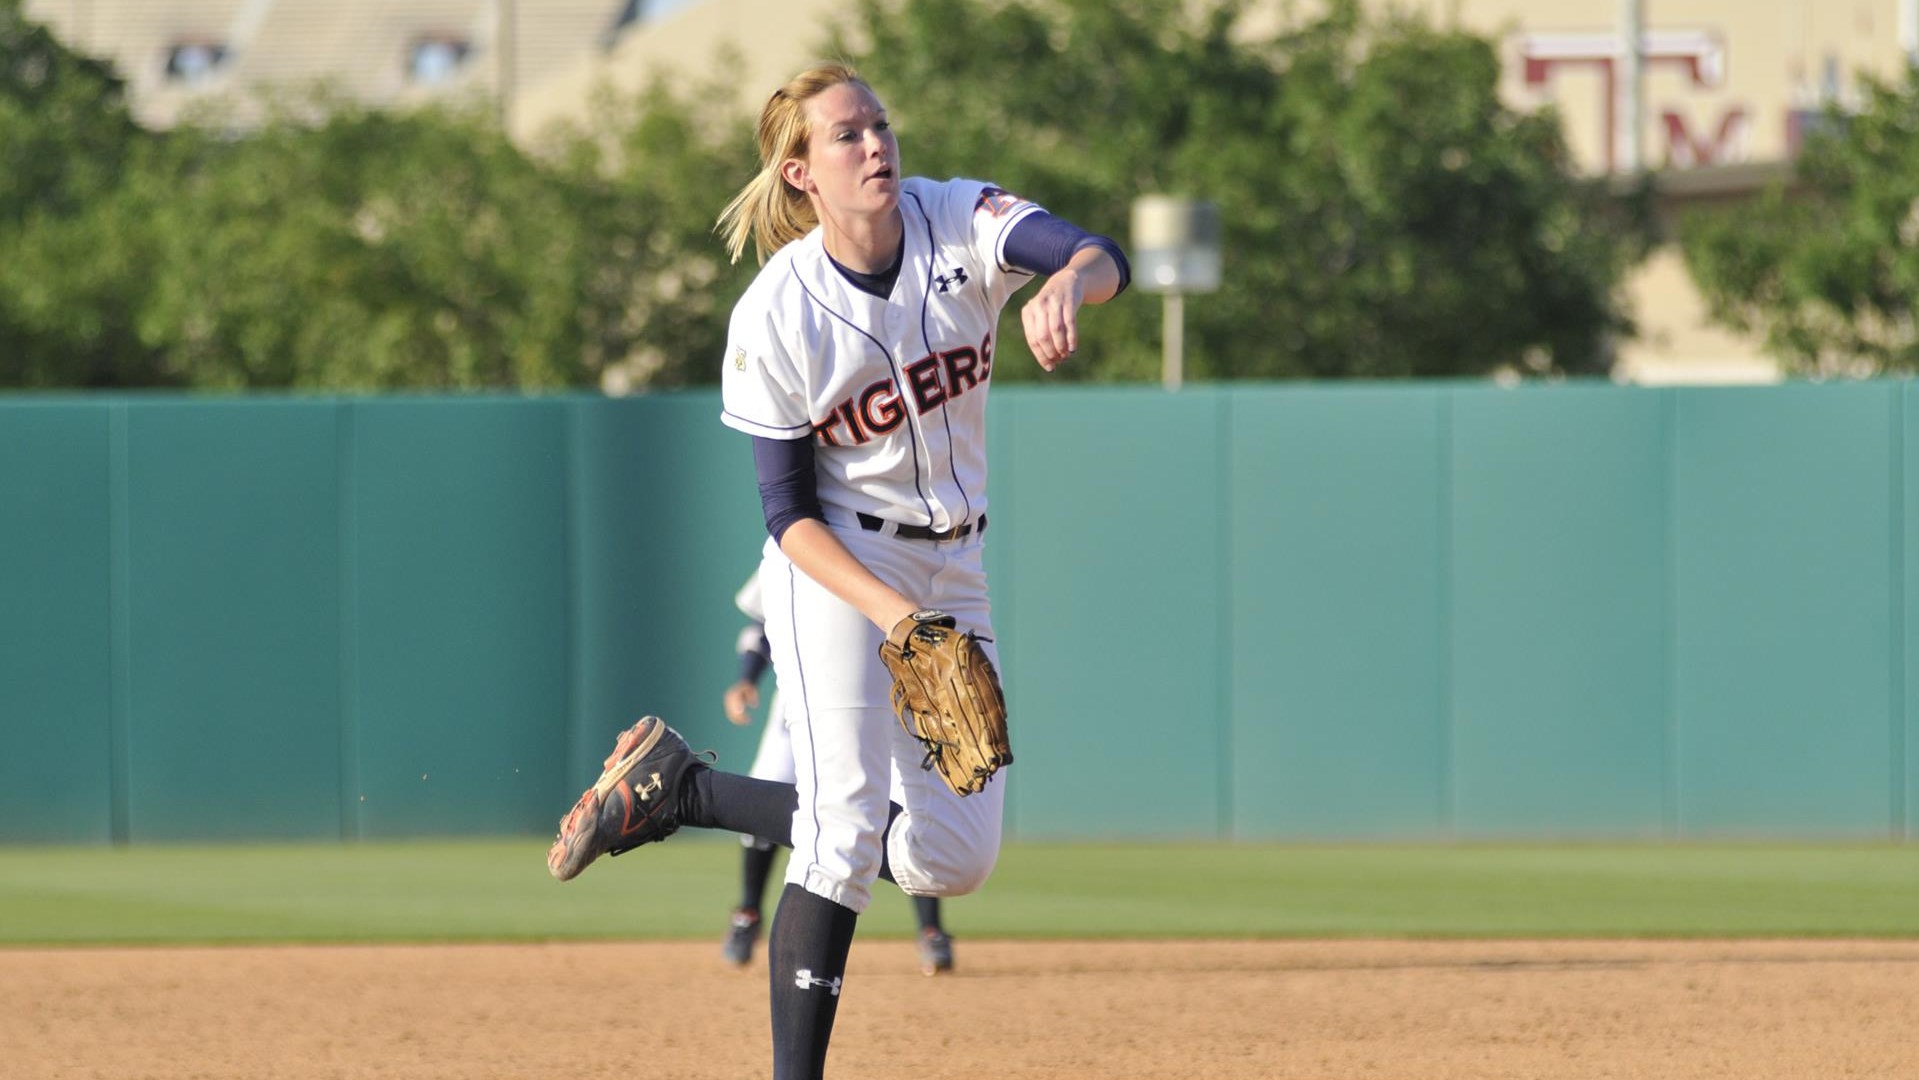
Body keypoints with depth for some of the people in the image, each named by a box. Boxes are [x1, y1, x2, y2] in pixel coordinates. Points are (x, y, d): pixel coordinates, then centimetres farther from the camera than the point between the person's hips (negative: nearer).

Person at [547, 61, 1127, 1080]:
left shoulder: (958, 223, -10)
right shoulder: (774, 318, -17)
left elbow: (1100, 257, -29)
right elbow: (791, 515, -13)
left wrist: (1065, 286, -54)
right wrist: (894, 615, -27)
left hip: (953, 566, 5)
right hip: (836, 569, -5)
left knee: (952, 858, 3)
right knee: (847, 834, -16)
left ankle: (680, 786, 18)